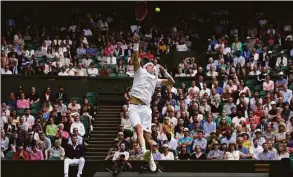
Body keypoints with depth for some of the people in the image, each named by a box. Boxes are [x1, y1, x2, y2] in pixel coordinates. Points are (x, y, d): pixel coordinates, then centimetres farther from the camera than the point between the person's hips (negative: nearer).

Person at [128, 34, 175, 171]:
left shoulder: (156, 80, 27)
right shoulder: (140, 72, 15)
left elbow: (172, 82, 28)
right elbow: (135, 57, 1)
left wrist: (164, 72, 16)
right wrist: (136, 43, -10)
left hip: (146, 107, 4)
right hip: (134, 106, -4)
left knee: (147, 135, 0)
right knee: (139, 129, -26)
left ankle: (151, 159, 10)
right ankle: (144, 152, -45)